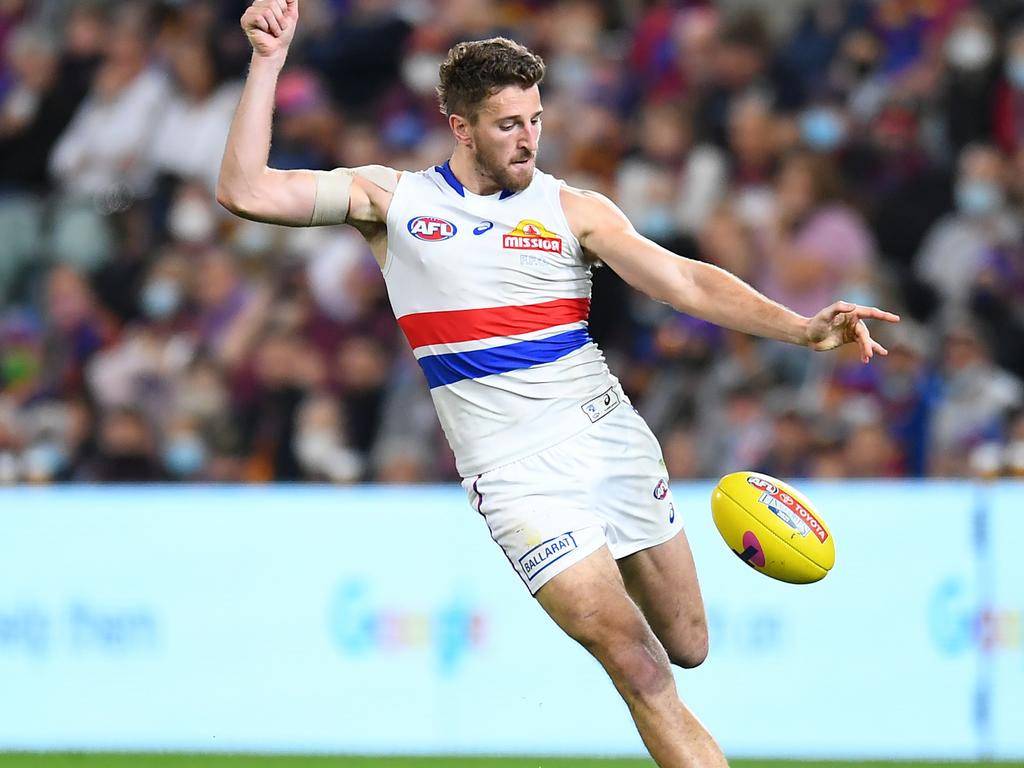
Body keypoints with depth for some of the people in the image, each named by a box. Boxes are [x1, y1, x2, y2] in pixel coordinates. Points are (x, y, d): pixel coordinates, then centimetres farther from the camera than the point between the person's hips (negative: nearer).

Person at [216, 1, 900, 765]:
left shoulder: (571, 208, 3)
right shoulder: (390, 199, 3)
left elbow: (685, 280, -4)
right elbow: (246, 191, -3)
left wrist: (801, 328, -18)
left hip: (611, 437, 3)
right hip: (516, 472, -3)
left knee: (686, 647, 10)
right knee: (638, 667, -15)